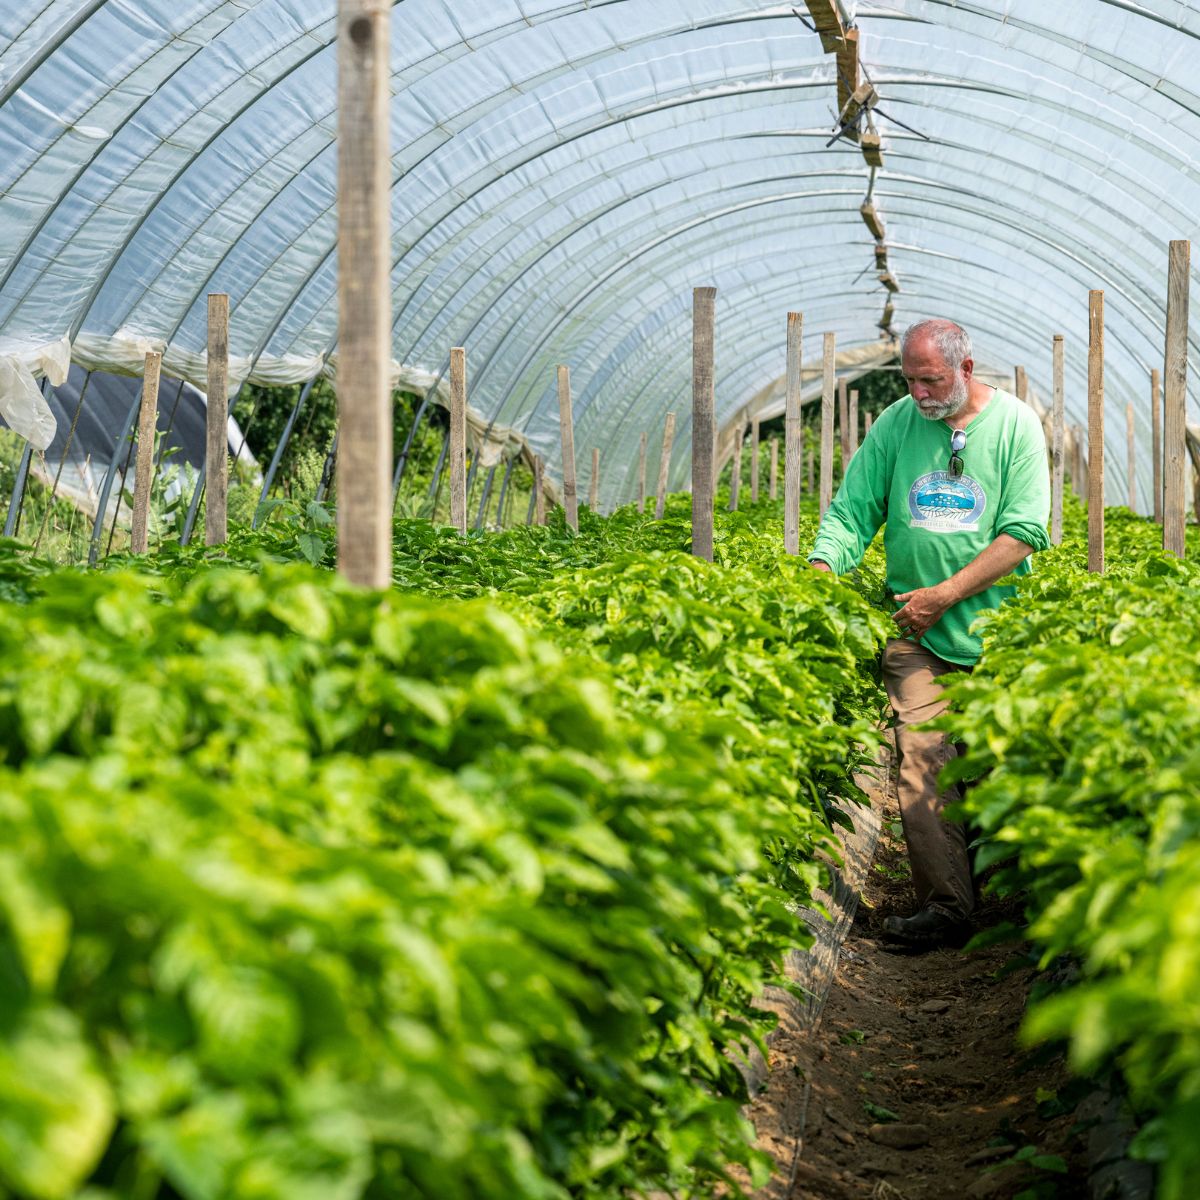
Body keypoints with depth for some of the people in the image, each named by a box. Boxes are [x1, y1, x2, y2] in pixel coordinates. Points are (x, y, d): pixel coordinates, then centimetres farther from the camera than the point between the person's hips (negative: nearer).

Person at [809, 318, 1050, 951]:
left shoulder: (1014, 424, -4)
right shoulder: (896, 425, 3)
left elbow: (1023, 533, -10)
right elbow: (851, 511, 5)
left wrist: (944, 595, -16)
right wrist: (823, 567, -15)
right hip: (914, 629, 1)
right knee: (922, 762, -12)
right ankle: (945, 905, -12)